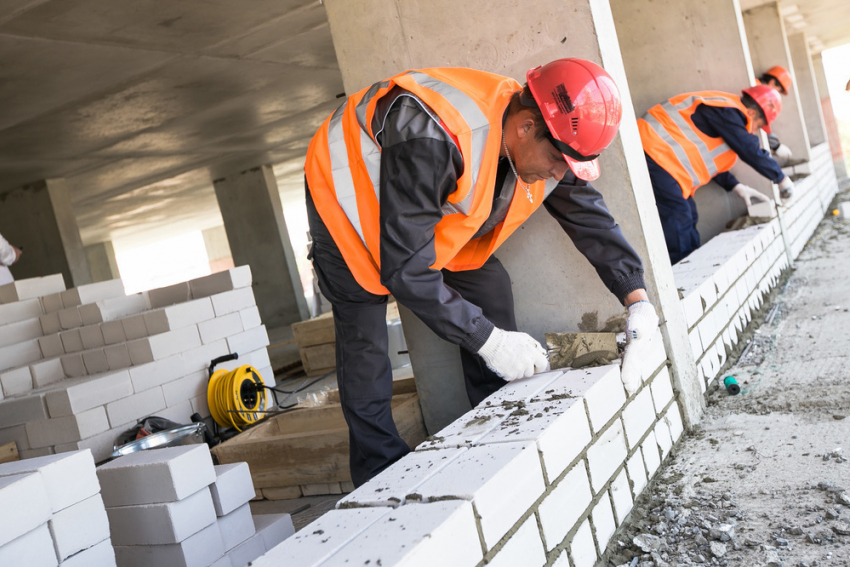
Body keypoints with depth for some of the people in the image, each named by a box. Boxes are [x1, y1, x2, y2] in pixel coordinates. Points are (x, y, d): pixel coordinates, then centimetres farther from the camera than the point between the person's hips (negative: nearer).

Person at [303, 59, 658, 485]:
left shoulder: (544, 142, -19)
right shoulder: (432, 139, -44)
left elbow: (591, 217, -6)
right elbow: (404, 268, -41)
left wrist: (637, 300, -17)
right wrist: (487, 340, -37)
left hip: (432, 209, 6)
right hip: (347, 200, -6)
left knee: (490, 291, -4)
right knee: (363, 340, -8)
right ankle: (382, 476, 6)